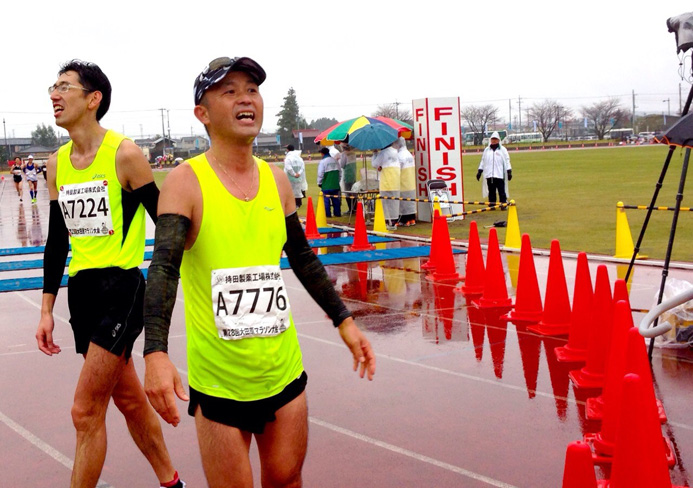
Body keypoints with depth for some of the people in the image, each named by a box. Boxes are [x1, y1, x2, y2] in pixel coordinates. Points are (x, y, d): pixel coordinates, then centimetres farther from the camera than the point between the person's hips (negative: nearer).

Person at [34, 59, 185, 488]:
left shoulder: (124, 154, -10)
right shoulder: (57, 164, 9)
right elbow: (58, 240, 14)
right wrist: (47, 310, 12)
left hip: (122, 288, -7)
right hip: (80, 290, 7)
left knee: (86, 413, -8)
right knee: (129, 398, 17)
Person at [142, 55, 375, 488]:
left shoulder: (277, 181, 4)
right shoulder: (187, 181, -11)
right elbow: (164, 268, -22)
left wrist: (344, 321, 16)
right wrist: (156, 353, -35)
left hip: (285, 371, 5)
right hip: (218, 382, -4)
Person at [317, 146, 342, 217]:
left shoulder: (322, 162, -10)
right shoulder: (335, 161, 7)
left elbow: (320, 174, -11)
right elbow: (339, 172, 12)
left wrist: (319, 183, 2)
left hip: (326, 185, -5)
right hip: (335, 184, 5)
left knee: (326, 199, 1)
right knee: (336, 199, 10)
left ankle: (327, 214, 1)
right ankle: (337, 213, 13)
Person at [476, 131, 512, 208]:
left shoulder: (503, 150, 7)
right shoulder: (486, 150, 15)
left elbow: (507, 161, 5)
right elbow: (483, 161, 19)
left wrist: (509, 172, -2)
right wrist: (479, 171, 14)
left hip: (500, 175, -3)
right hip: (489, 175, 3)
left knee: (502, 191, -5)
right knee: (491, 191, 5)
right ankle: (492, 205, 10)